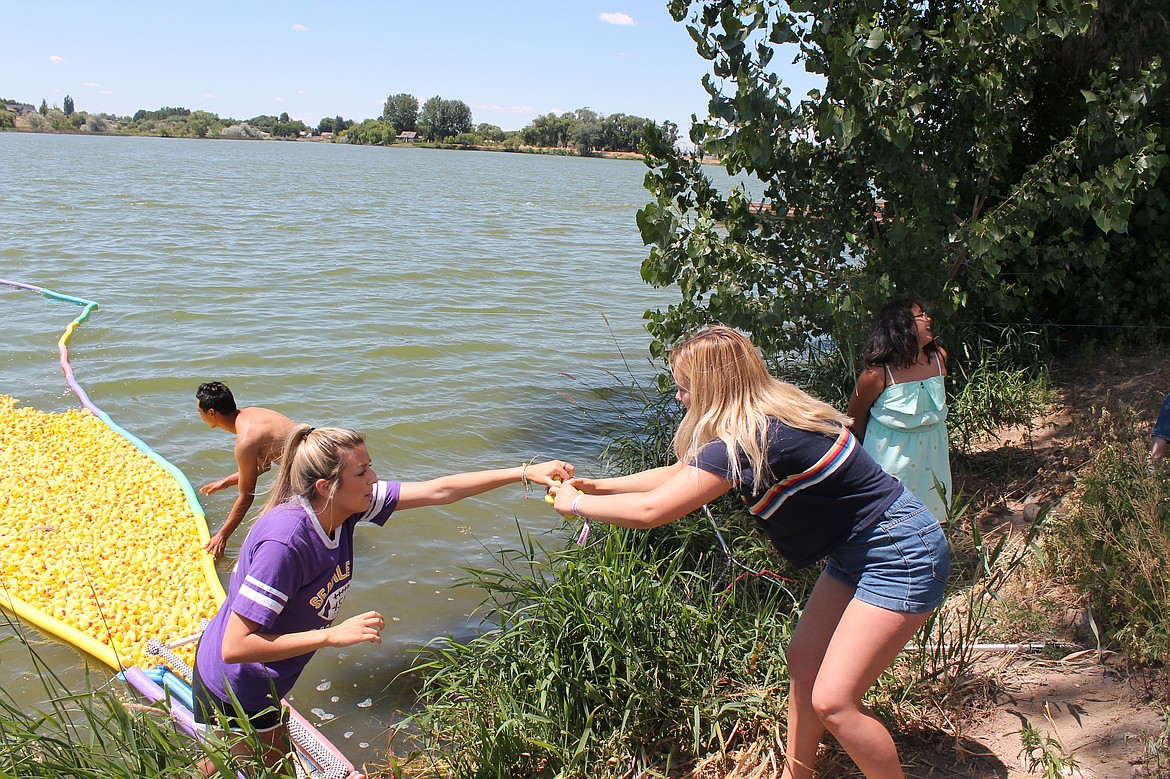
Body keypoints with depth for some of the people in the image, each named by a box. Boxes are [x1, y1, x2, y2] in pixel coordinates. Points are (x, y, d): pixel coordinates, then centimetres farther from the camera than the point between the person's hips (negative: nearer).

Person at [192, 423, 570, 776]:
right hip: (232, 697, -8)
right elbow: (234, 646, -35)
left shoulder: (342, 507, -12)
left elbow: (438, 491, -7)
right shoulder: (285, 541, -36)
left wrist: (525, 472, -9)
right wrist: (333, 634, -35)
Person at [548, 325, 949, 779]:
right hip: (859, 553, 10)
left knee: (832, 702, -10)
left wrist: (575, 503, -10)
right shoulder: (765, 417, 3)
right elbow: (680, 473, 14)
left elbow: (650, 511, -26)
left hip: (900, 554, -10)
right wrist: (597, 486, 12)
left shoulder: (751, 439, -27)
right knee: (803, 662, 14)